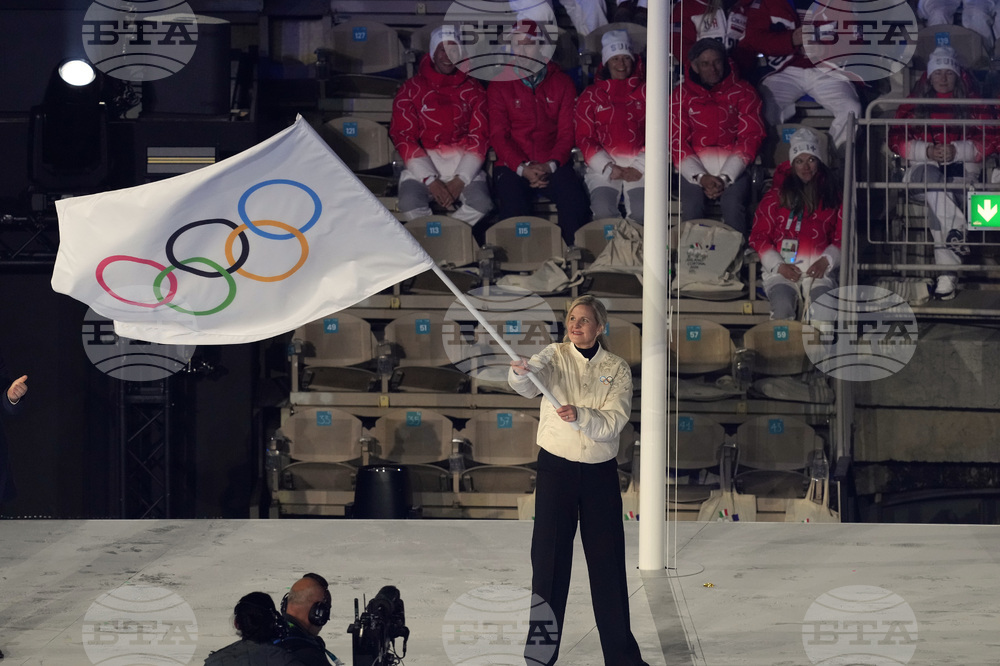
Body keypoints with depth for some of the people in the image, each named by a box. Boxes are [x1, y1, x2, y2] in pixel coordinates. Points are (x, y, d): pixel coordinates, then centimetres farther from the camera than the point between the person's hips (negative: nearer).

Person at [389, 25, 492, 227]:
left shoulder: (473, 90, 11)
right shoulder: (410, 90, 6)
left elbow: (478, 137, 4)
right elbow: (404, 138, -2)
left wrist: (460, 180, -11)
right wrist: (431, 181, -15)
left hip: (464, 165, 1)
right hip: (421, 166, -1)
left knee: (481, 204, -29)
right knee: (411, 205, -31)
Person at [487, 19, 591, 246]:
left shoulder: (562, 84, 11)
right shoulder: (499, 87, 8)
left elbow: (567, 132, 6)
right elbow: (498, 135, 1)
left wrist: (550, 165, -12)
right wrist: (523, 168, -15)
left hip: (553, 165, 1)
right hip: (512, 166, -1)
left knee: (576, 204, -28)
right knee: (513, 209, -31)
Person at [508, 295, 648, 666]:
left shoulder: (617, 370, 1)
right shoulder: (555, 357, -1)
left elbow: (613, 423, -12)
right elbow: (530, 385, -21)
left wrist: (580, 416, -30)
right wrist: (520, 373, -44)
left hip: (600, 471, 1)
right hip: (556, 468, -1)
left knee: (607, 559, 5)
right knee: (549, 556, -1)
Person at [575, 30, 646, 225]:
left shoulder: (645, 93, 15)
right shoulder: (591, 95, 15)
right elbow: (584, 137, 8)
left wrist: (640, 167, -7)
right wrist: (609, 168, -6)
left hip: (639, 164, 0)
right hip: (603, 164, 0)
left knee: (642, 212, -28)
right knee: (603, 210, -29)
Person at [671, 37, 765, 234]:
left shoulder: (743, 92, 10)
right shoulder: (681, 95, 12)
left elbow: (751, 137, 3)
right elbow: (677, 141, 5)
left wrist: (725, 177, -10)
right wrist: (701, 177, -11)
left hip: (733, 166, 0)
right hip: (694, 167, 1)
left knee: (733, 205, -31)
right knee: (691, 207, -29)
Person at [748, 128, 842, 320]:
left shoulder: (833, 195, 20)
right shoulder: (778, 194, 17)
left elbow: (842, 237, 15)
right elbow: (758, 235, 11)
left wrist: (826, 261, -5)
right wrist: (778, 266, -4)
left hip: (818, 268, 1)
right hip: (782, 267, -1)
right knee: (783, 306, -33)